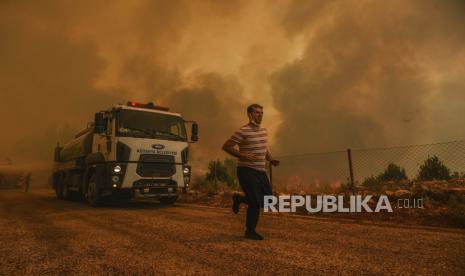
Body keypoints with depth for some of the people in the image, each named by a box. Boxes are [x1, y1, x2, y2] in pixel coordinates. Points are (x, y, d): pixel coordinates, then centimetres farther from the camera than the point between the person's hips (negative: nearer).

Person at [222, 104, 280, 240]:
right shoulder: (243, 131, -12)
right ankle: (250, 231, 15)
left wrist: (271, 160, 7)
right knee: (256, 202, -7)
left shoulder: (264, 131, 11)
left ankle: (239, 199, 29)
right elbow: (226, 146, -12)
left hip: (261, 171, 8)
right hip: (246, 171, -7)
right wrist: (243, 155, -21)